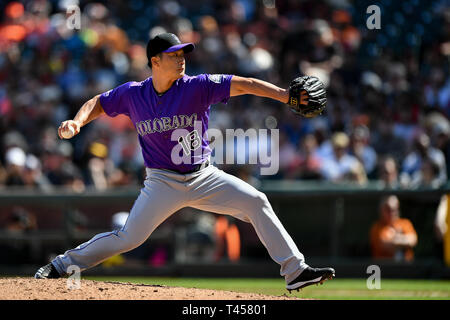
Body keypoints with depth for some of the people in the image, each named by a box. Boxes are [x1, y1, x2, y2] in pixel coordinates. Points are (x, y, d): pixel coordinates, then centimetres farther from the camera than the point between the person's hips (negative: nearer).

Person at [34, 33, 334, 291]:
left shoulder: (198, 87, -12)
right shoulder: (132, 94, -5)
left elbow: (243, 85, -23)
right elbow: (98, 103, 11)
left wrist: (286, 96, -36)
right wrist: (77, 122, -10)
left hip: (204, 178, 1)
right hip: (163, 183, -1)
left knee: (256, 202, -13)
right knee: (128, 238, -7)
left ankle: (295, 271, -7)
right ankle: (61, 266, 12)